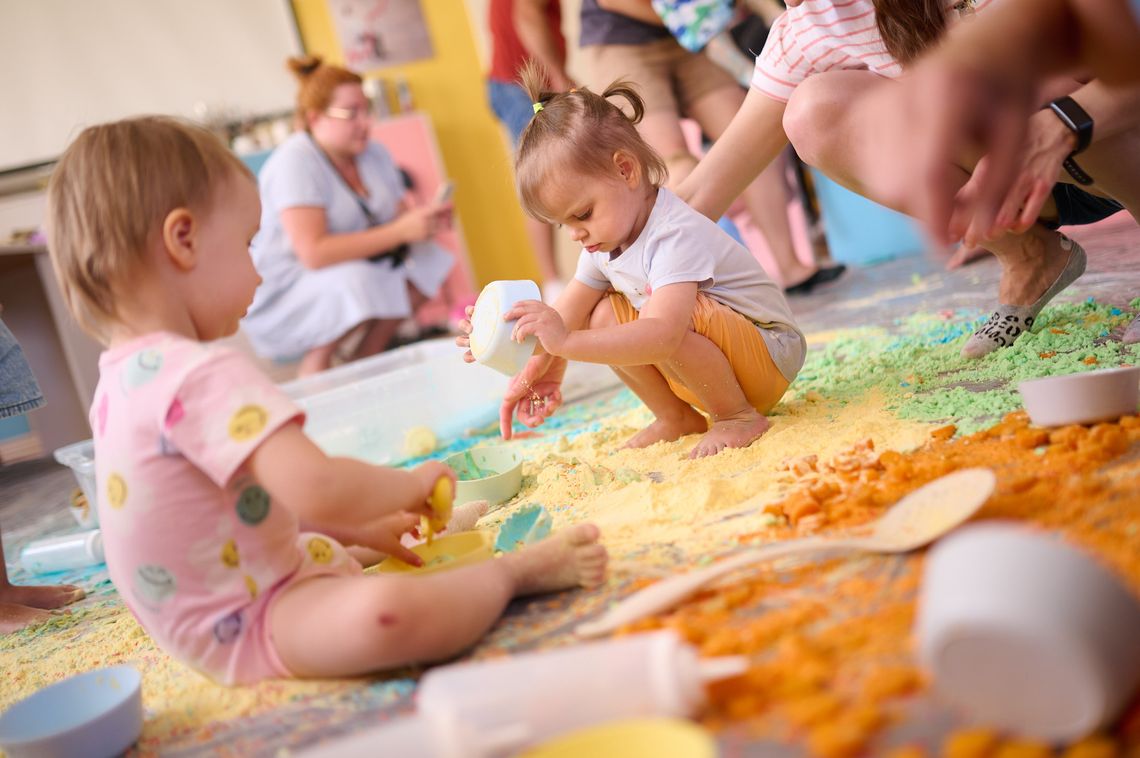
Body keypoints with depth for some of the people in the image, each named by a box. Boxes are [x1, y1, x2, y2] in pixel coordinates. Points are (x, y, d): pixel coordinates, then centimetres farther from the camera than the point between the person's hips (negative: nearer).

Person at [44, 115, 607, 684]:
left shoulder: (124, 376, 8)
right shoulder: (204, 377, -27)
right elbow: (317, 488, -36)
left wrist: (362, 527, 14)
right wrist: (411, 484, -16)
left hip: (201, 622, 12)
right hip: (246, 633, -12)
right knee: (384, 612, -35)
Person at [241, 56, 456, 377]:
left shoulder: (374, 154, 4)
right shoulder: (294, 162, -20)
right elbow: (313, 252, -30)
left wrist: (424, 219, -19)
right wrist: (400, 231, -30)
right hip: (281, 296, -8)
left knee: (428, 261, -7)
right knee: (359, 283, -34)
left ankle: (361, 363, -1)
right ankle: (313, 366, -9)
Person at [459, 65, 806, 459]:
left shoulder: (676, 235, -31)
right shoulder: (605, 241, -1)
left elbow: (662, 336, -45)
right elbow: (568, 314, 2)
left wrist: (567, 342, -52)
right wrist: (539, 368, -12)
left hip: (768, 353, -9)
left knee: (673, 318, -35)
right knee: (602, 316, -6)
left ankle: (739, 416, -13)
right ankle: (676, 418, 5)